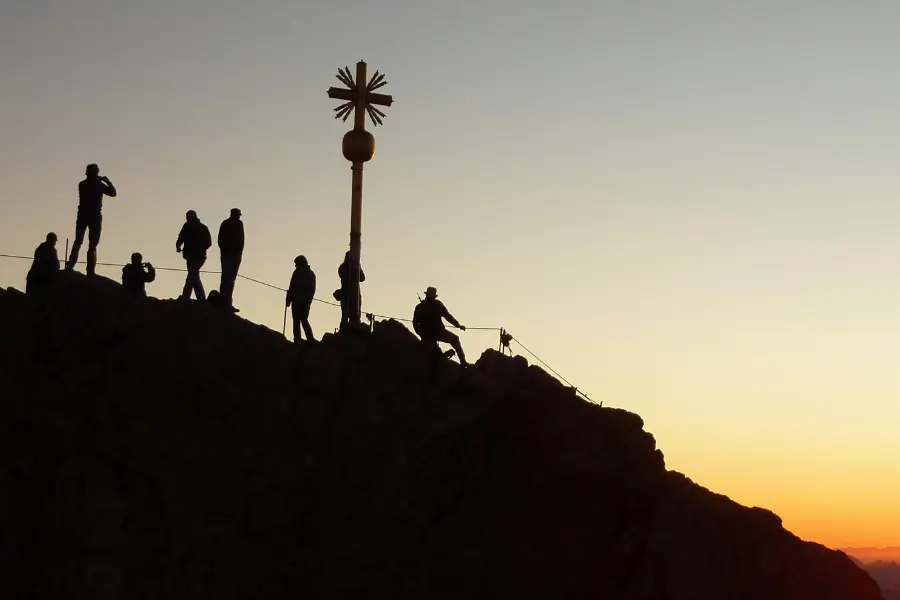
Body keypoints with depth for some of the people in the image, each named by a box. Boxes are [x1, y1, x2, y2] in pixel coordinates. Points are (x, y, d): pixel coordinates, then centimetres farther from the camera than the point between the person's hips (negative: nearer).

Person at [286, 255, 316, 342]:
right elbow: (313, 289, 16)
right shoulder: (311, 274, 14)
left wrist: (288, 300, -6)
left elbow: (292, 287, -10)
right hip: (307, 301, 6)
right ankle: (310, 339, -1)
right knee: (304, 320, 13)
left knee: (296, 321, -5)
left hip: (297, 300, -6)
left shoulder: (297, 272, -6)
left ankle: (297, 341, -13)